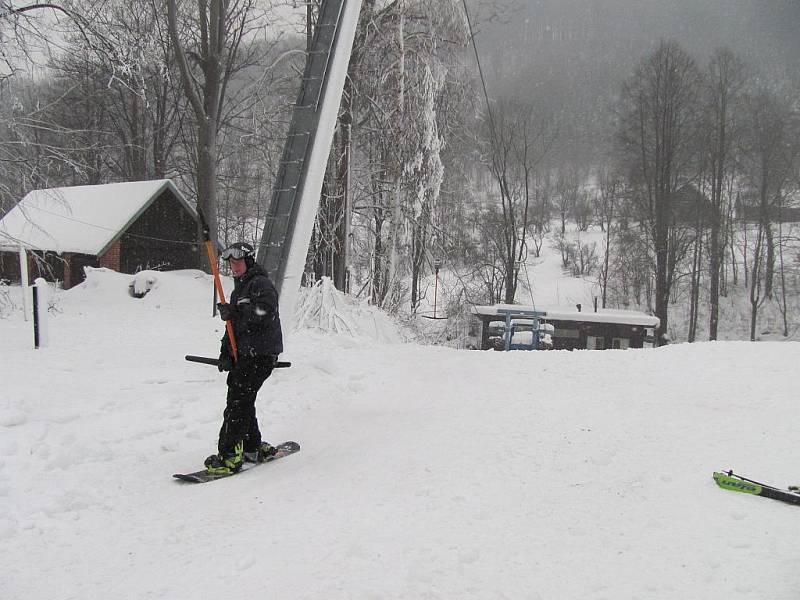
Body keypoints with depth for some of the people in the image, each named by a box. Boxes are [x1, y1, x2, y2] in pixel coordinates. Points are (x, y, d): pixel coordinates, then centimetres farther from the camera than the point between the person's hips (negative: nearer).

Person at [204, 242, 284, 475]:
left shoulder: (261, 284, -7)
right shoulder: (239, 289, 22)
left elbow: (264, 314, -25)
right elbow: (233, 325, 24)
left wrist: (232, 313, -21)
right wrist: (225, 353, 12)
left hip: (260, 355, -9)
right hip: (242, 355, 10)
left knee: (238, 403, -13)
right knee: (241, 402, 12)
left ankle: (230, 456, -12)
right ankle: (253, 447, 24)